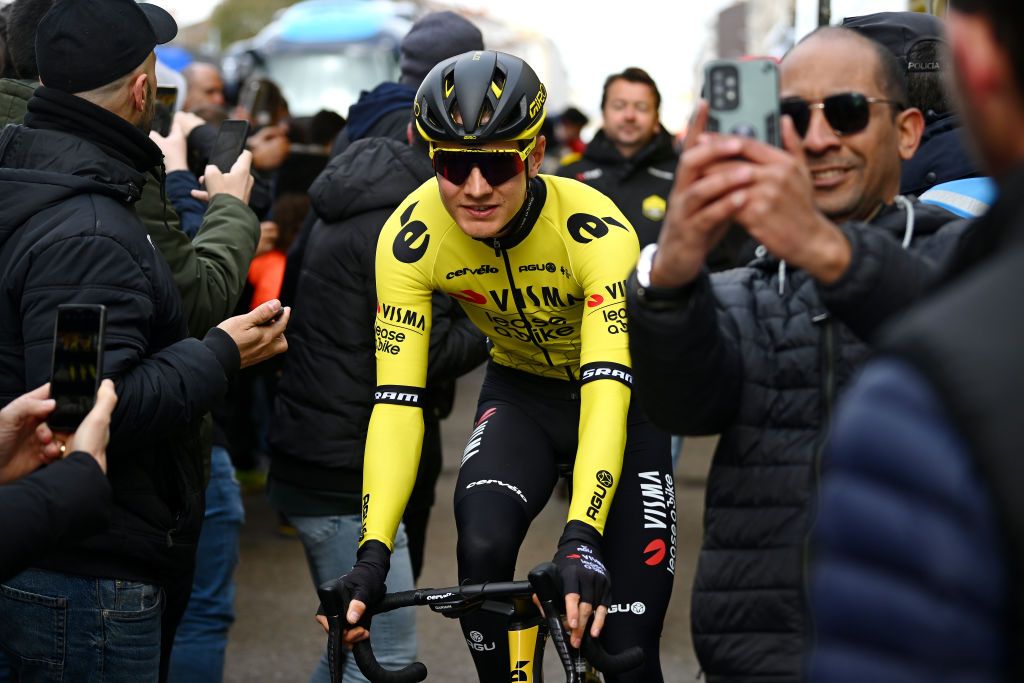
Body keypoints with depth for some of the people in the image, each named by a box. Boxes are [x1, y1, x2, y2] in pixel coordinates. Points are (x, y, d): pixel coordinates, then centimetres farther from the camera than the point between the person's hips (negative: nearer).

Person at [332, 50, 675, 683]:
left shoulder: (599, 232, -33)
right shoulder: (410, 238, -24)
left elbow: (607, 394, -41)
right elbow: (397, 402, -27)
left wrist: (581, 540, -53)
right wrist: (372, 554, -37)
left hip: (617, 397, -2)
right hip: (521, 391, 2)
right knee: (481, 548, -28)